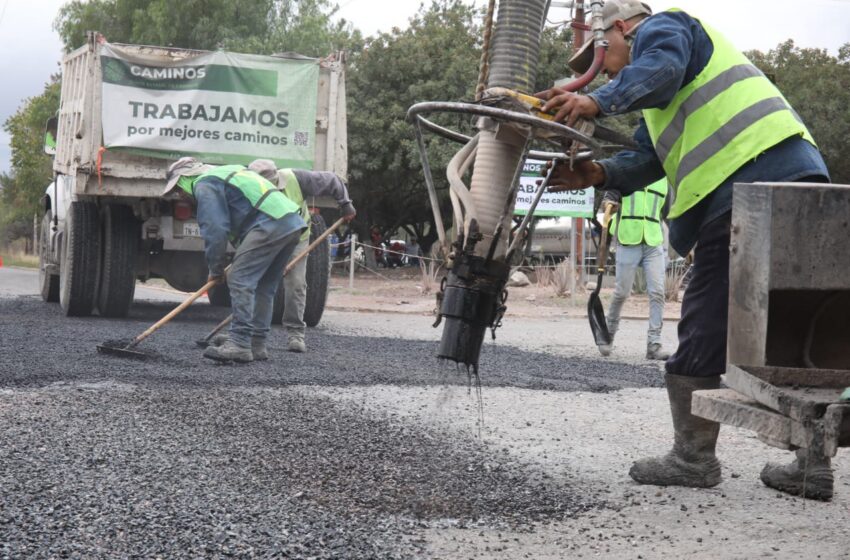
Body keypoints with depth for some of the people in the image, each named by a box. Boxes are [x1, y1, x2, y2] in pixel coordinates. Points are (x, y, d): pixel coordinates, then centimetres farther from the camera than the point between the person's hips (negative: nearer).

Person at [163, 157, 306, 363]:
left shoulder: (204, 185, 1)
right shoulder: (227, 172, 31)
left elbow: (215, 230, -8)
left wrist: (215, 269, 3)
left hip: (269, 225, -10)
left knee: (240, 281, -9)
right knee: (263, 286, 14)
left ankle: (239, 343, -15)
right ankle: (256, 345, 15)